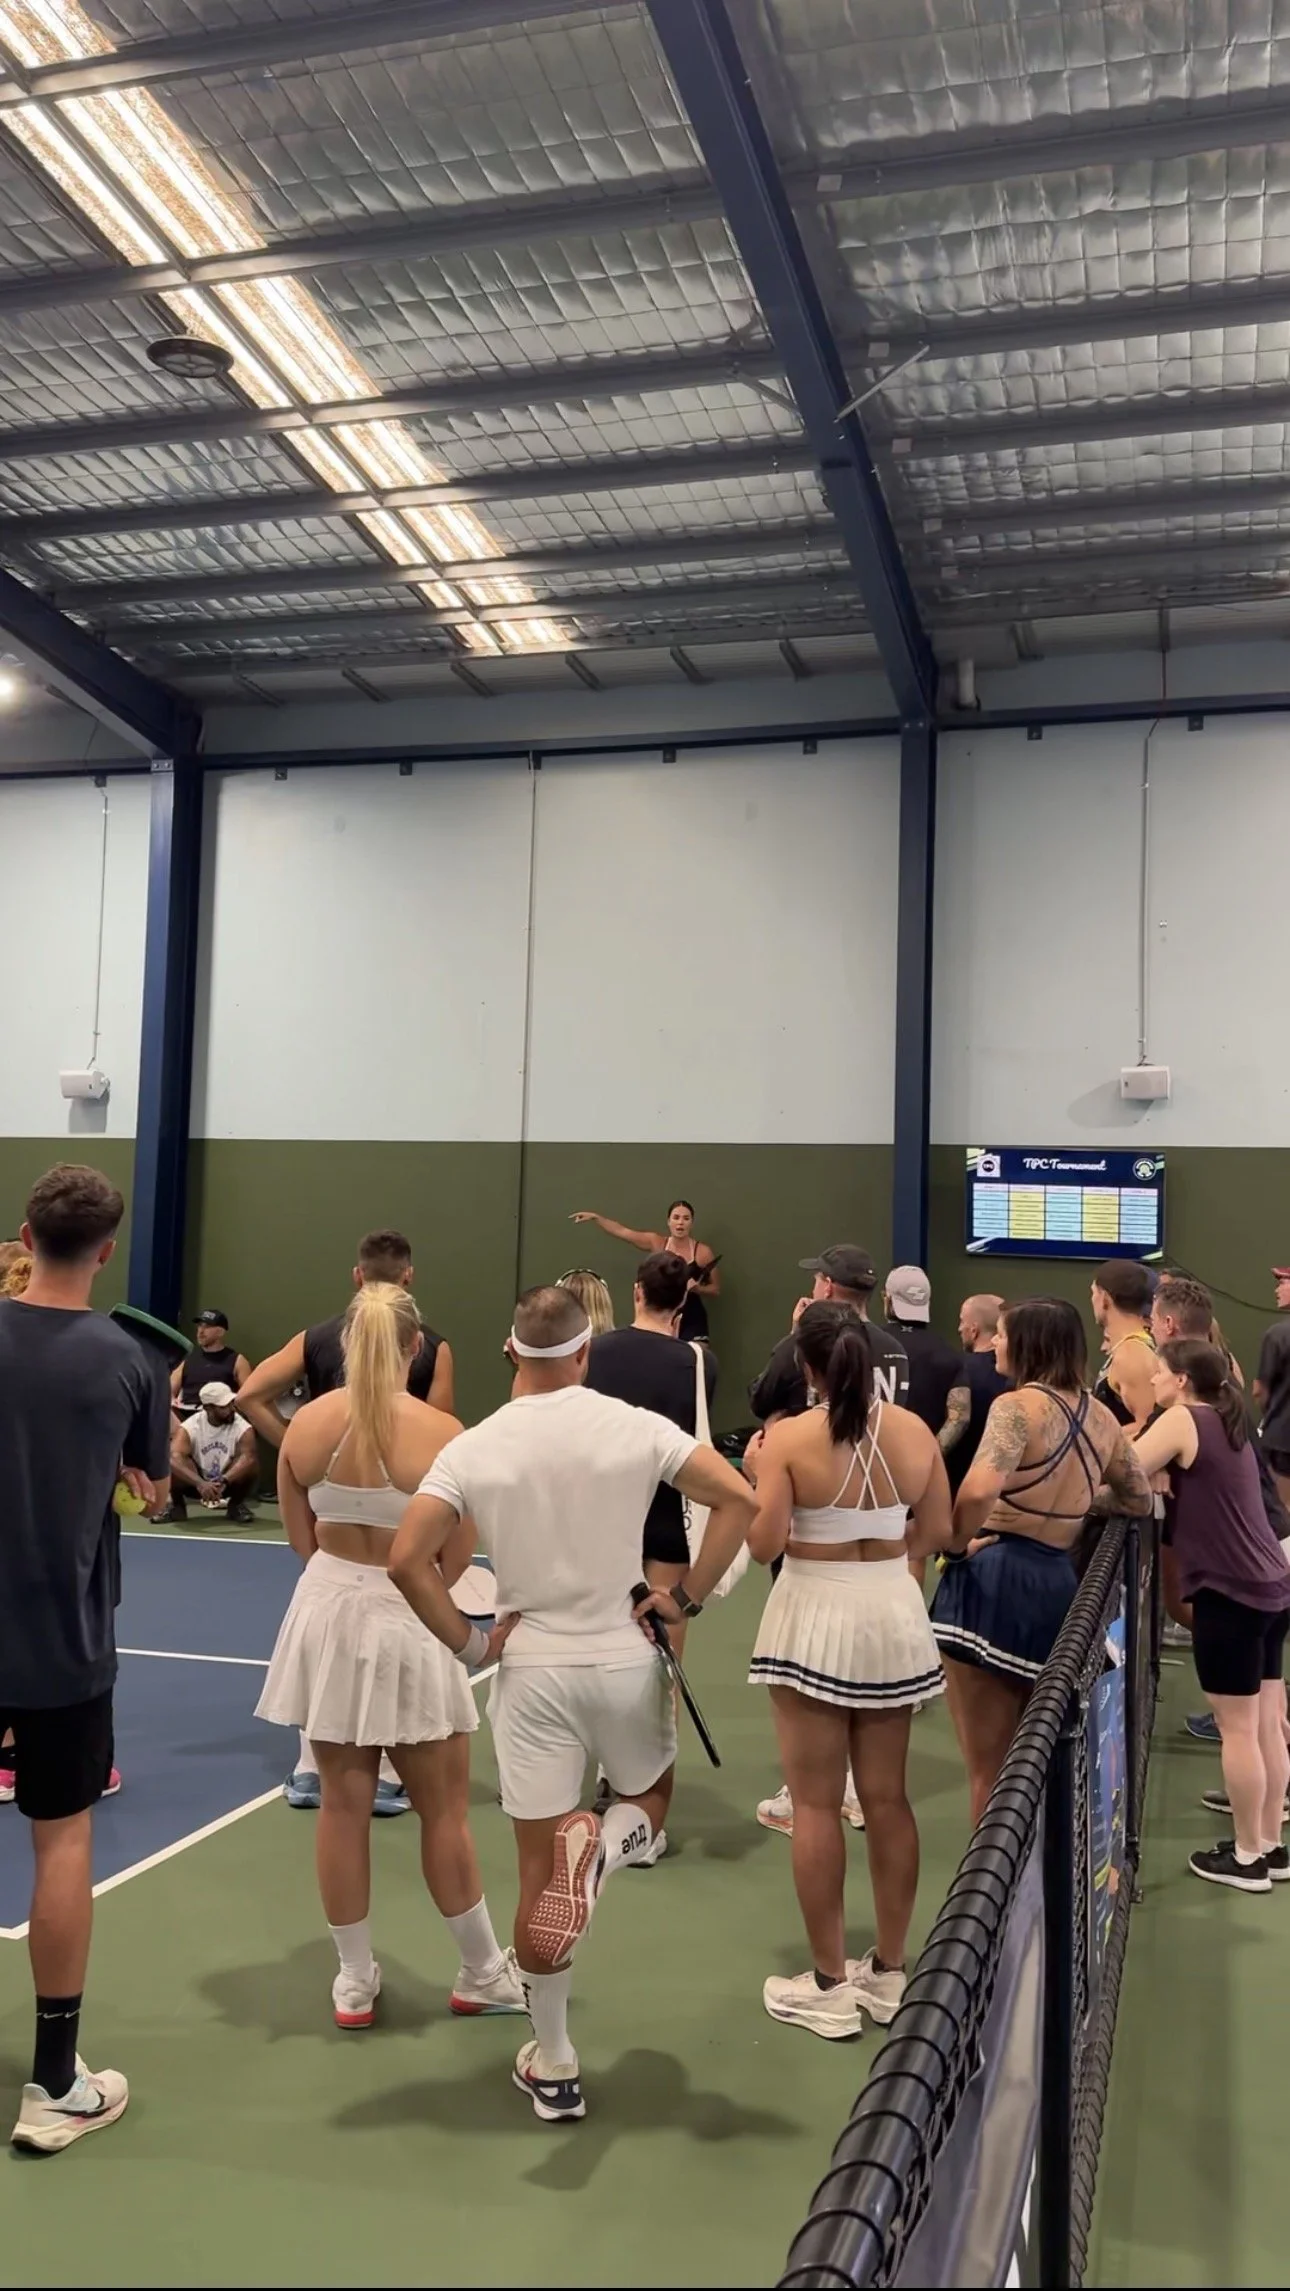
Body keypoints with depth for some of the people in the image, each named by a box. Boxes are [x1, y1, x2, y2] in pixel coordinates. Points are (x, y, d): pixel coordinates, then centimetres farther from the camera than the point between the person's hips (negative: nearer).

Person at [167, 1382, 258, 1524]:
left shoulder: (243, 1427, -19)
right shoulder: (189, 1427, -21)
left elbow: (248, 1458, -36)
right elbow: (174, 1458, -38)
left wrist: (223, 1481, -51)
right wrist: (200, 1483, -52)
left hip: (229, 1482, 0)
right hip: (196, 1484, 0)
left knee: (252, 1464, -30)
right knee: (174, 1464, -32)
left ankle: (236, 1504, -1)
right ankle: (177, 1504, -1)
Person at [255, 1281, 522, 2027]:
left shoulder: (307, 1424, -6)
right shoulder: (441, 1433, -17)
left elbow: (303, 1539, 4)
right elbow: (456, 1561, -10)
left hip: (329, 1612, 4)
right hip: (408, 1625, -3)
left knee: (344, 1804, 14)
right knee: (444, 1809, 12)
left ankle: (356, 1984, 27)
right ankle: (483, 1976, 28)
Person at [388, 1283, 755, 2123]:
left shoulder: (474, 1449, -6)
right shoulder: (635, 1427, -7)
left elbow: (408, 1560, -13)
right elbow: (739, 1498, -10)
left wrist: (466, 1641, -2)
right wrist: (687, 1597, -2)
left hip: (531, 1669, 1)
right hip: (624, 1658, 0)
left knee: (539, 1873, 12)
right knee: (649, 1800, 27)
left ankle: (553, 2069, 20)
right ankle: (602, 1848, -8)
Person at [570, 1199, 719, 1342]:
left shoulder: (703, 1252, -5)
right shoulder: (656, 1243, 1)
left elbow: (716, 1289, 3)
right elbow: (621, 1231, -2)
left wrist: (697, 1288, -16)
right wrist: (595, 1217, -11)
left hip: (692, 1321, -2)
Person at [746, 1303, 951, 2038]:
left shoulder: (788, 1438, -14)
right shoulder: (915, 1432, -2)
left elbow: (763, 1545, -15)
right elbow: (938, 1531, 6)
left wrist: (755, 1479, 2)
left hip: (814, 1618, -4)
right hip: (894, 1616, 4)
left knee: (817, 1803, 5)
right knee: (888, 1798, 14)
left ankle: (829, 1985, 13)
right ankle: (890, 1973, 25)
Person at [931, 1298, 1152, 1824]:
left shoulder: (1018, 1405, -13)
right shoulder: (1100, 1416, 8)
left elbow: (979, 1490, -30)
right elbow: (1139, 1501, 21)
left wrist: (958, 1544, -13)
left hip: (993, 1580, -7)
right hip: (1055, 1584, 7)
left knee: (988, 1769, 4)